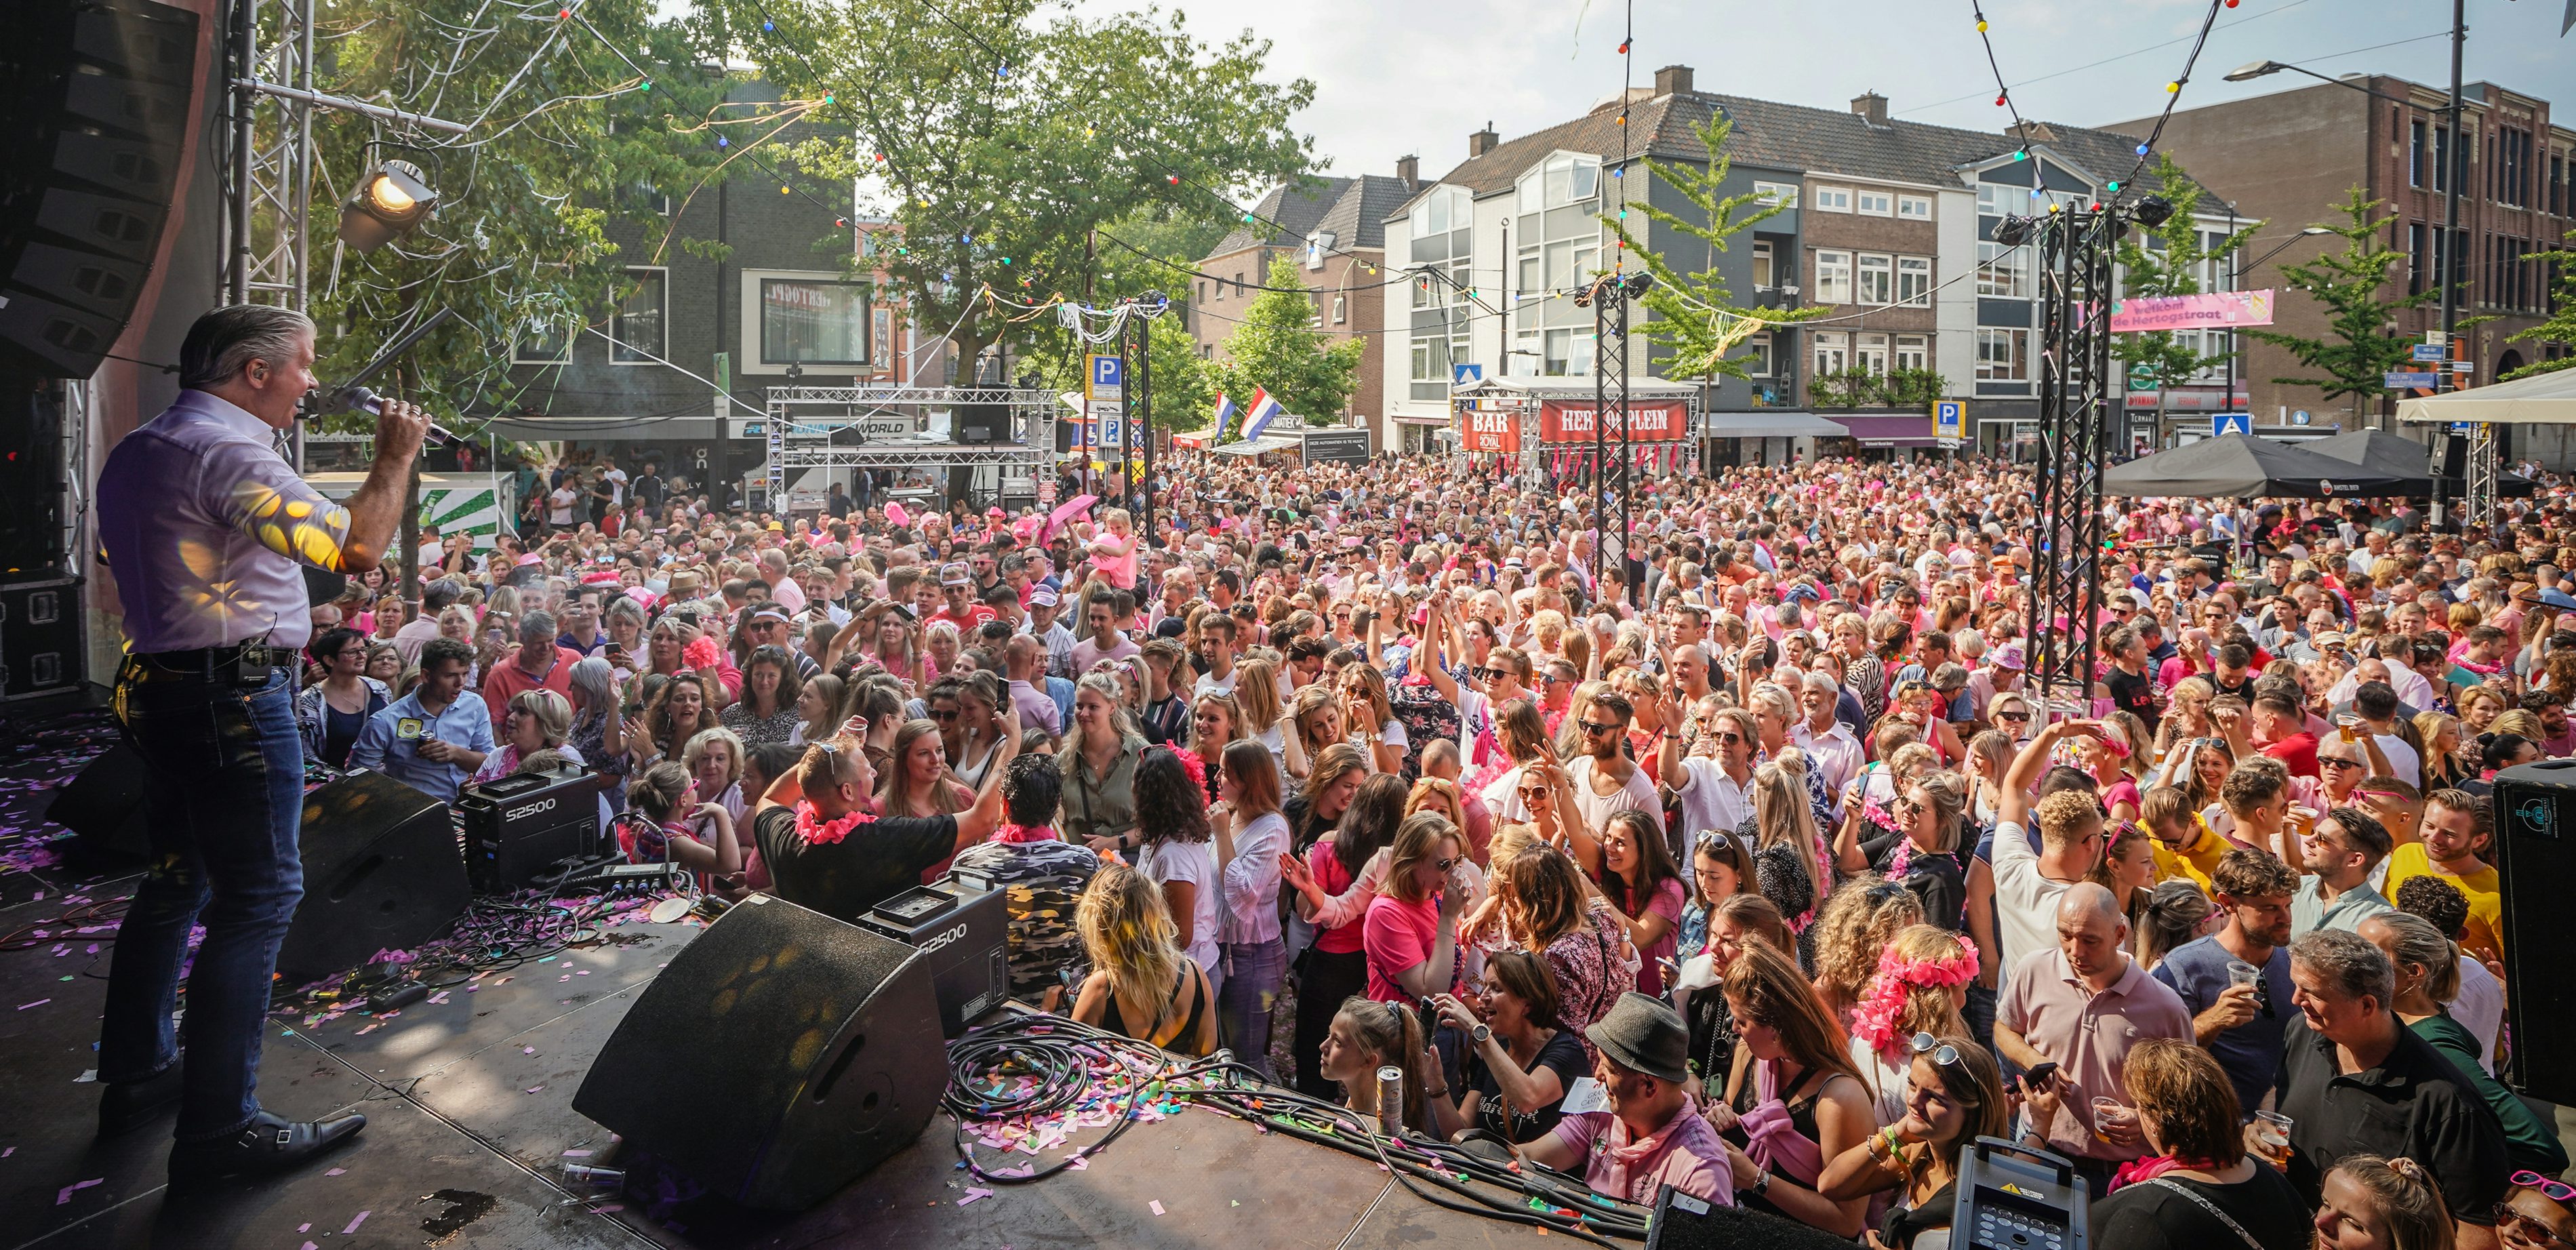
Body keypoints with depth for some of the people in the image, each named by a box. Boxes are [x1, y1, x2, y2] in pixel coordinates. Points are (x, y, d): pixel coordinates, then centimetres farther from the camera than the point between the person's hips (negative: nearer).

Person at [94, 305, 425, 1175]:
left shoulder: (133, 453, 14)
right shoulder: (230, 453, -18)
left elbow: (118, 559, 26)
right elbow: (357, 549, -18)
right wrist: (395, 458, -6)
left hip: (158, 688, 10)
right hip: (237, 695, -10)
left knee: (180, 877, 20)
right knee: (259, 896, -6)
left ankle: (135, 1075, 31)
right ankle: (218, 1127, -3)